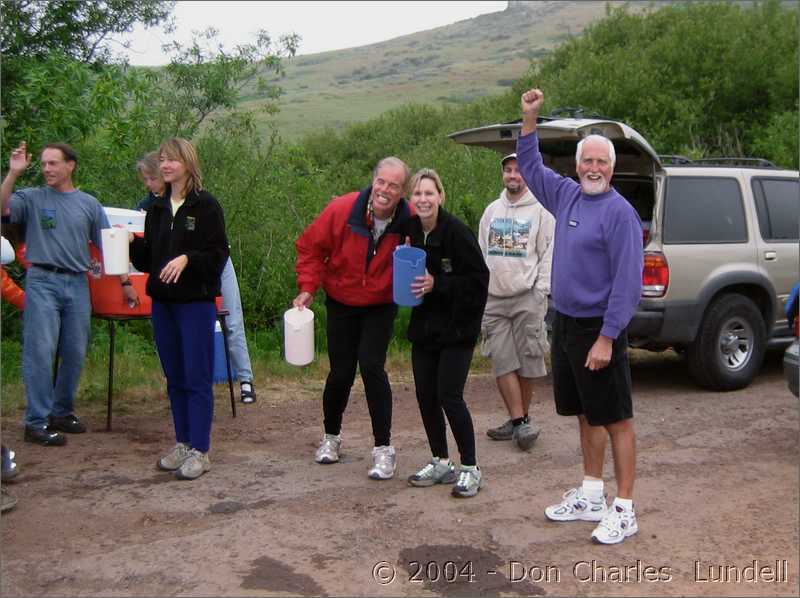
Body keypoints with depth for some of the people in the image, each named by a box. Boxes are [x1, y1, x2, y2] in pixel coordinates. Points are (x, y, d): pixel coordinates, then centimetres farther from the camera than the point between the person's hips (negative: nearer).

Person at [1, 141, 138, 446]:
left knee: (75, 354, 7)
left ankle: (62, 412, 22)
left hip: (77, 284, 4)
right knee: (40, 352, -7)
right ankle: (37, 422, -3)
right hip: (42, 282, -3)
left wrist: (125, 282, 12)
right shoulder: (31, 198, 4)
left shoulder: (89, 204, 12)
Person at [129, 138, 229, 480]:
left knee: (197, 378, -2)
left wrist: (187, 259, -24)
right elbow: (147, 260, 14)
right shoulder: (156, 209, 12)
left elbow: (218, 255, -10)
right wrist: (132, 244, -4)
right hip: (163, 302, 6)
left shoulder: (206, 206, -6)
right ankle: (183, 443, 23)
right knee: (175, 378, 12)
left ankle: (200, 451, 4)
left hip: (197, 302, -6)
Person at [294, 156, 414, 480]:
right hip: (341, 304, 1)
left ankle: (383, 448, -4)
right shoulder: (342, 209, -21)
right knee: (341, 373, 6)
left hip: (380, 307, -1)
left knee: (371, 365, -17)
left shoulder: (410, 221, -20)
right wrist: (308, 287, -15)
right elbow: (310, 248, -7)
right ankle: (331, 435, 34)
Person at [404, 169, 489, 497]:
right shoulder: (411, 231, 3)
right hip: (423, 326, 7)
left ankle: (470, 468, 6)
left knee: (449, 396, -9)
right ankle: (441, 463, 25)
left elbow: (478, 280, -16)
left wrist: (436, 285, -21)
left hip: (456, 328, -7)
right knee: (425, 396, 9)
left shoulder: (457, 232, -16)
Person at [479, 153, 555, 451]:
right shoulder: (492, 210, 14)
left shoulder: (541, 210, 0)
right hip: (493, 298, 4)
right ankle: (520, 422, 3)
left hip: (527, 298, -4)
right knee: (503, 362, -1)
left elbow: (550, 253, -3)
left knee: (527, 363, 2)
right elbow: (481, 251, 16)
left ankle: (521, 419, 15)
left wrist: (541, 289, -11)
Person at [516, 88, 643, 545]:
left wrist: (606, 337, -22)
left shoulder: (620, 212, -14)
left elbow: (627, 282, -19)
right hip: (565, 323, 8)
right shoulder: (567, 196, 8)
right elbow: (531, 166, 25)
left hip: (599, 329, -8)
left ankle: (624, 511, 6)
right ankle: (591, 497, 28)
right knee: (588, 416, 16)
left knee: (616, 420, -1)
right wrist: (530, 118, 16)